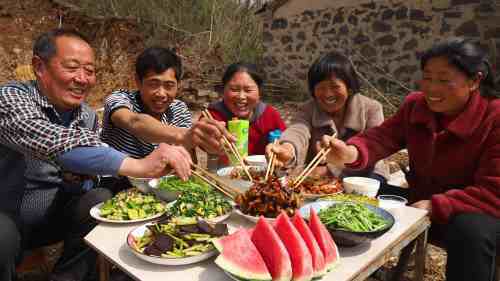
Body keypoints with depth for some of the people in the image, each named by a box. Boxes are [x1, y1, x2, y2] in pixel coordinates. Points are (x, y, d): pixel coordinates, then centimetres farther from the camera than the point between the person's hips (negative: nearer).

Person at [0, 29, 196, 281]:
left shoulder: (88, 116, -1)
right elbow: (51, 141, -40)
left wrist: (78, 178, -18)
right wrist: (139, 166, -51)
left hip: (54, 215, 5)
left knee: (101, 200, -20)